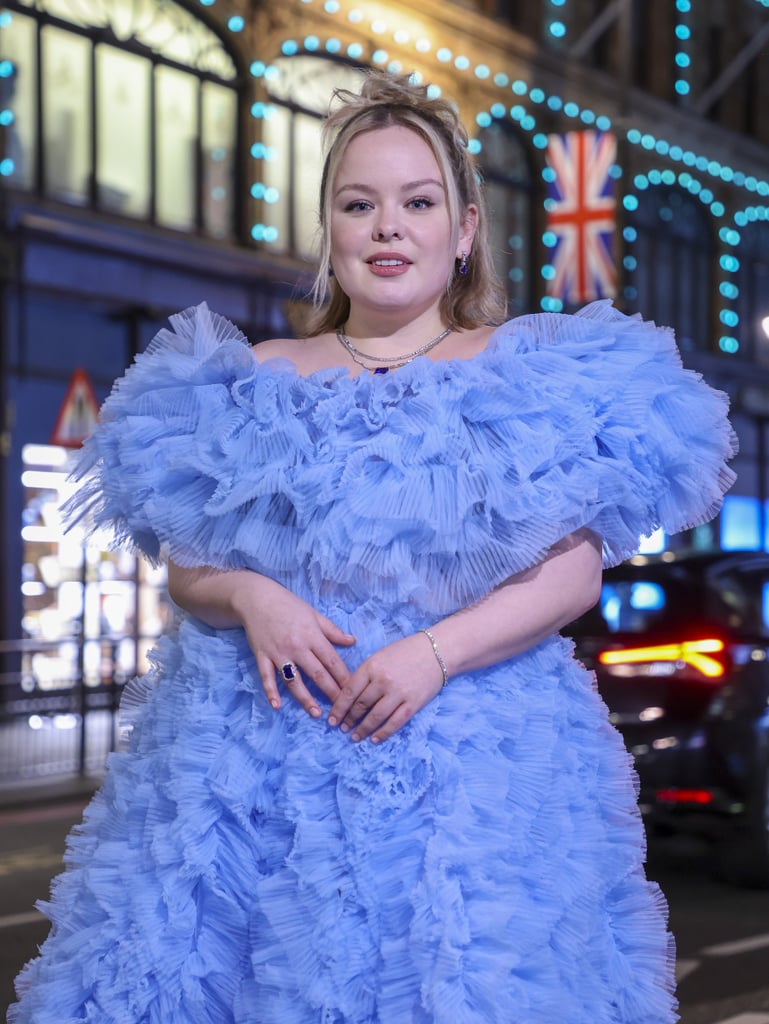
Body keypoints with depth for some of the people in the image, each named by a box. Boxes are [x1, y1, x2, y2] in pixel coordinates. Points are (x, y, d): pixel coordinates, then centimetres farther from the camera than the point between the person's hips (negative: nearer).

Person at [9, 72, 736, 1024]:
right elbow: (186, 562, 12)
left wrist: (437, 650, -16)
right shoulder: (259, 379, 12)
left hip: (468, 751, -2)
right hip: (259, 738, 2)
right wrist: (248, 596, -10)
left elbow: (574, 570, -3)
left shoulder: (527, 377, 5)